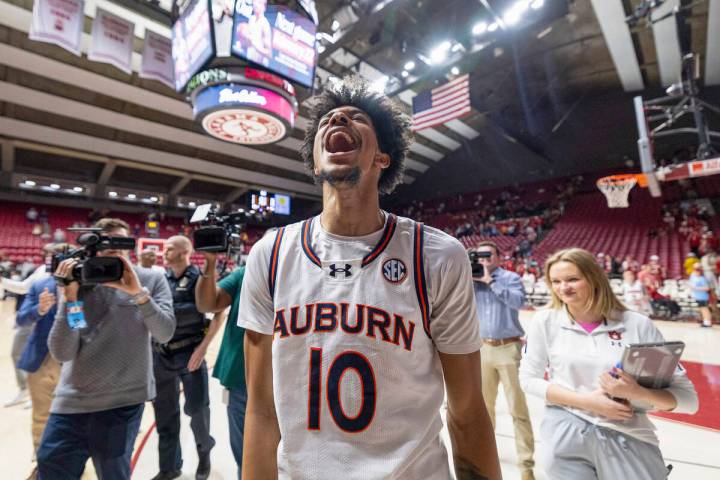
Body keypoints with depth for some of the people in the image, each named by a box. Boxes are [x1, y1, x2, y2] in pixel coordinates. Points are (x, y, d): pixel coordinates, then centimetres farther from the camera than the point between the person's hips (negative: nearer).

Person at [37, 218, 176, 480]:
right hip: (72, 400, 2)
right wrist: (70, 296, -16)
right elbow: (62, 353, -6)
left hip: (123, 402, -2)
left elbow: (165, 333, -14)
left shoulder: (151, 279, -4)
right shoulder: (78, 283, 0)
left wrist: (138, 293, -24)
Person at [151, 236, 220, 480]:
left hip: (190, 353, -5)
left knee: (196, 408, 2)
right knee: (164, 412, 15)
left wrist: (202, 347, -17)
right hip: (161, 354, 5)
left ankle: (204, 451, 33)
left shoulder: (199, 278, -10)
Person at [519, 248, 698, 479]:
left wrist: (638, 393, -23)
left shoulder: (638, 324, -7)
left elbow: (688, 398, -3)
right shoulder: (545, 321, -7)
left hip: (630, 440, 1)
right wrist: (587, 401, -14)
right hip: (566, 434, 0)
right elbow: (528, 379, -4)